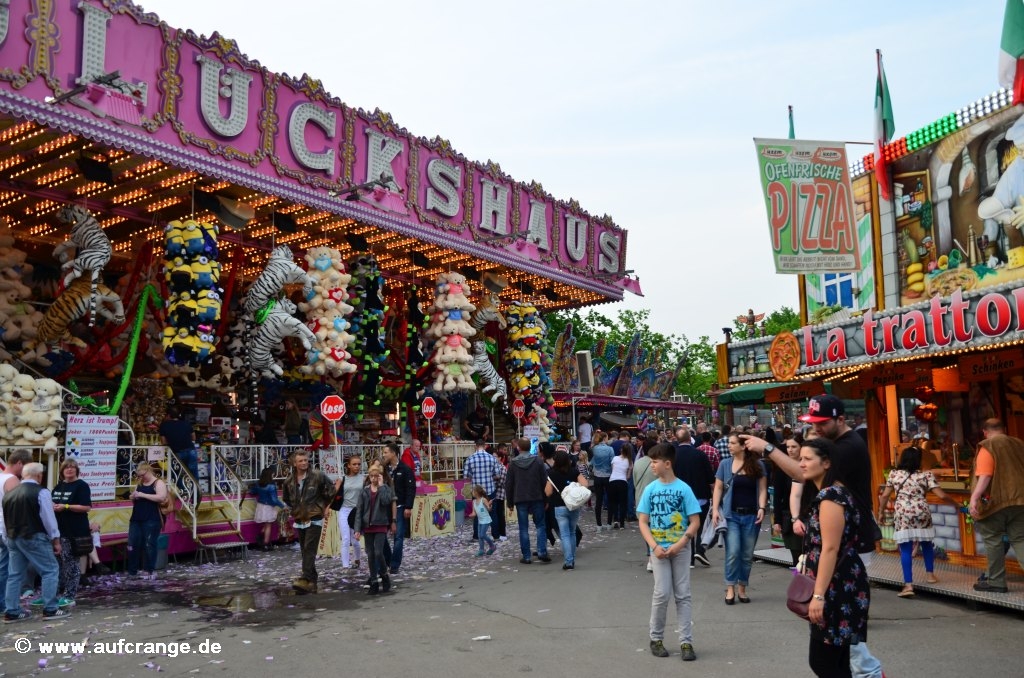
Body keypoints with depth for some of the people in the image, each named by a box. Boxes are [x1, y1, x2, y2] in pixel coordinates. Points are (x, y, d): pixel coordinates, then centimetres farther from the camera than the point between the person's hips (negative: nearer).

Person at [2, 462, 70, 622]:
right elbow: (49, 519, -12)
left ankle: (11, 612, 15)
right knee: (50, 570, 0)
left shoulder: (9, 493, 10)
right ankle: (50, 610, -1)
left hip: (13, 537, 7)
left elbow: (6, 518, 16)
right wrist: (56, 540, -4)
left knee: (15, 574, 13)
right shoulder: (41, 492, -12)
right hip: (33, 537, -7)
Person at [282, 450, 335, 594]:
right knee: (305, 551, 8)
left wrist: (321, 505, 2)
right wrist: (295, 508, 12)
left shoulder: (317, 476, -8)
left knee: (309, 550, -15)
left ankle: (306, 580, -23)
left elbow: (331, 490, 1)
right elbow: (287, 499, 23)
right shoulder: (289, 481, 5)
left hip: (314, 520, -5)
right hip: (299, 521, 5)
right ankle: (312, 582, 15)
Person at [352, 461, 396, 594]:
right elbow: (359, 510, 3)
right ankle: (374, 583, 14)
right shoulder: (365, 491, 5)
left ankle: (384, 575, 12)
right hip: (368, 527, 3)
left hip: (381, 525, -3)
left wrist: (381, 485, -15)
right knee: (370, 555, 6)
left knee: (378, 553, -12)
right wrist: (357, 529, -3)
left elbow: (386, 500, -23)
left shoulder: (385, 488, -1)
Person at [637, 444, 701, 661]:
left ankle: (686, 642, 11)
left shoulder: (684, 489, -5)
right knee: (662, 594, -2)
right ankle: (656, 639, 15)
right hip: (659, 549, 1)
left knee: (683, 595, 4)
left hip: (680, 549, 0)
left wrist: (679, 544, -15)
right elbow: (643, 522, 1)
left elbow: (695, 522, -4)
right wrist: (655, 547, -12)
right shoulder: (650, 489, 0)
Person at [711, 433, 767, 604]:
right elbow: (718, 488, 4)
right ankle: (730, 588, 2)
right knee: (733, 552, -9)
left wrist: (762, 508, -10)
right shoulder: (725, 464, 3)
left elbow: (762, 489, 3)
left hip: (751, 515, 1)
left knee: (747, 555, 7)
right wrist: (715, 509, -6)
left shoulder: (757, 465, 1)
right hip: (731, 514, -1)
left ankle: (742, 588, 19)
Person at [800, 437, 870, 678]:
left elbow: (830, 549, -23)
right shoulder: (828, 493, 13)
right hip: (840, 587, 10)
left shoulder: (830, 497, -18)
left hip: (838, 589, -10)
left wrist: (818, 595, -23)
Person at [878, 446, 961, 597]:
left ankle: (908, 585, -7)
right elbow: (942, 495, -4)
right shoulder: (926, 475, 2)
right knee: (926, 544, 25)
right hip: (922, 513, 1)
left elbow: (885, 496, 7)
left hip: (903, 515, -1)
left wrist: (880, 513, 18)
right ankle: (930, 574, 38)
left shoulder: (894, 474, 6)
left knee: (906, 549, -1)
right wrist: (955, 504, 14)